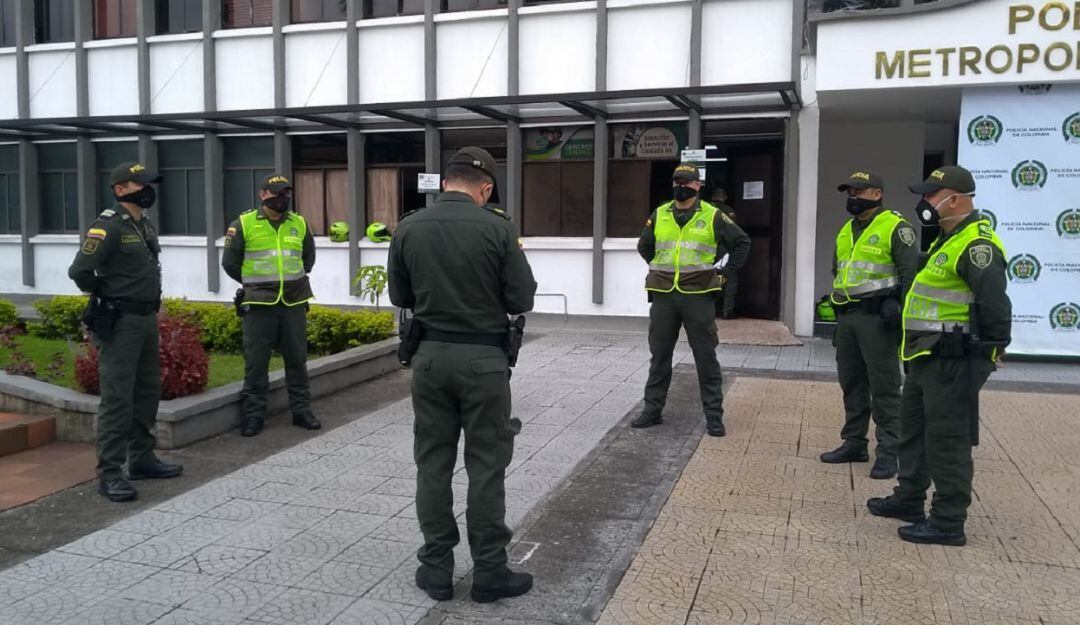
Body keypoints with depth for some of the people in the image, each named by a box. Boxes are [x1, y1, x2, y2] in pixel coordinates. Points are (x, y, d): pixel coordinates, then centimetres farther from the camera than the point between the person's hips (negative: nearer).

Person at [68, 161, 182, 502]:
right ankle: (110, 474, -1)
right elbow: (80, 271, -21)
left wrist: (149, 302, 15)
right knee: (117, 398, -7)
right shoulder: (109, 226, -15)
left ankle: (142, 459, 27)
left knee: (147, 391, 15)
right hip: (120, 323, -9)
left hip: (148, 319, 9)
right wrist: (105, 296, -6)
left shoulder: (145, 225, 13)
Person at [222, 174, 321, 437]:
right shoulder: (244, 224, -3)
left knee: (297, 359, 9)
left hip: (293, 303, 3)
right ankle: (253, 414, 12)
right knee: (255, 361, 2)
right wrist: (254, 284, 10)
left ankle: (301, 410, 19)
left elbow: (308, 257, 23)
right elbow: (230, 262, 4)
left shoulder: (299, 224, 8)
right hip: (258, 305, -3)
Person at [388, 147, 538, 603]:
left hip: (430, 355, 3)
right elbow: (522, 301, -8)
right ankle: (489, 572, 14)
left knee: (433, 463, 12)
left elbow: (399, 297, 8)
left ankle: (436, 568, 19)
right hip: (483, 358, -3)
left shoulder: (408, 228, -1)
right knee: (486, 466, 5)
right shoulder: (498, 228, -11)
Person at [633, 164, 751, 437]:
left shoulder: (713, 216, -1)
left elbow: (742, 242, 6)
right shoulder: (659, 215, 9)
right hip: (663, 296, 3)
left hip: (698, 296, -3)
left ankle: (714, 415, 9)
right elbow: (644, 246, 25)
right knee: (659, 356, 9)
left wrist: (726, 274, 2)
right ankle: (652, 410, 20)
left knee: (706, 358, 1)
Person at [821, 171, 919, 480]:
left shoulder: (895, 227, -7)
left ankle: (888, 452, 4)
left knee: (884, 387, -3)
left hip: (877, 318, -8)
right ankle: (854, 443, 24)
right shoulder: (845, 231, 17)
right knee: (851, 384, 13)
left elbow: (910, 272, -12)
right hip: (847, 318, 8)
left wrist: (898, 308, -18)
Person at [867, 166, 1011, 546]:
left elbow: (994, 304, -25)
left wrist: (992, 348, -17)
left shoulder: (976, 243, -19)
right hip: (928, 357, 11)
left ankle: (948, 523, 8)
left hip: (954, 361, -11)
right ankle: (909, 499, 34)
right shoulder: (948, 240, 16)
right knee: (914, 429, 20)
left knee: (947, 441, -3)